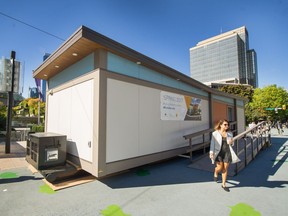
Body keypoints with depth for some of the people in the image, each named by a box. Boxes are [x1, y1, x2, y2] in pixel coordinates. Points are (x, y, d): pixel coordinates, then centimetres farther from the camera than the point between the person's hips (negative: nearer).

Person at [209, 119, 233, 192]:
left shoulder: (230, 134, 5)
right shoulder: (215, 133, -5)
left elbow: (232, 143, 15)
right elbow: (212, 144, -5)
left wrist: (231, 142, -9)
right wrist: (211, 153, -13)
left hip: (227, 153, 3)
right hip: (218, 152, -3)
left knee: (225, 169, 6)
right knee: (220, 168, -4)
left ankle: (223, 184, 22)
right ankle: (216, 173, 33)